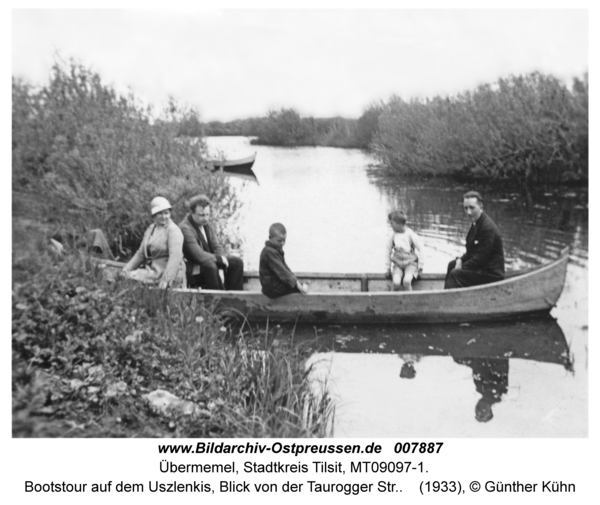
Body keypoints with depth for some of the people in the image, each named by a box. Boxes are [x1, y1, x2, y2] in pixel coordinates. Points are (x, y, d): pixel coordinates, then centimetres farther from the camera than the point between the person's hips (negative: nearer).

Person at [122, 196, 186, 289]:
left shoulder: (173, 231, -10)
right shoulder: (150, 229, 16)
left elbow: (175, 256, -24)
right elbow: (141, 254, 20)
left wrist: (166, 278, -36)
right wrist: (126, 270, 9)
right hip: (152, 270, 8)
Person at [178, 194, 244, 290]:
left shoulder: (206, 224, 7)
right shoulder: (185, 228, -20)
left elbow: (217, 247, 8)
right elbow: (198, 255, -28)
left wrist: (222, 259, -14)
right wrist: (220, 258, -18)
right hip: (193, 271, -9)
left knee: (237, 262, -3)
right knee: (210, 266, -37)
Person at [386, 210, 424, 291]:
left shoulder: (411, 235, -11)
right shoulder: (393, 236, -3)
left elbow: (420, 249, -3)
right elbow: (389, 251, 9)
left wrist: (420, 265, -3)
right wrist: (388, 267, 10)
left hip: (410, 263, -2)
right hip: (397, 264, 3)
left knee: (406, 281, -30)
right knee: (396, 282, -25)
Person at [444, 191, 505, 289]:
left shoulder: (488, 228, -23)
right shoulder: (476, 223, 8)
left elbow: (481, 258, -23)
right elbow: (471, 251, 14)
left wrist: (462, 267, -17)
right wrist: (461, 260, -3)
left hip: (491, 273, -10)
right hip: (481, 266, 10)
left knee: (455, 274, -22)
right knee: (452, 264, 16)